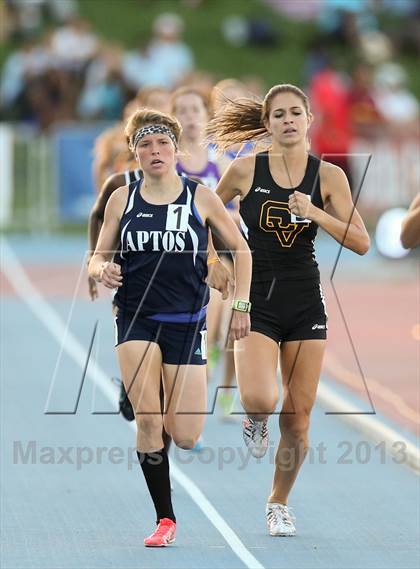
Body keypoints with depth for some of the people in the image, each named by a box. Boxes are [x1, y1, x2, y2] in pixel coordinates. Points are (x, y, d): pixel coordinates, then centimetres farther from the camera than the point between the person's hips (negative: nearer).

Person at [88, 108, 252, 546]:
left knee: (185, 438, -5)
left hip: (186, 321, 0)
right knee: (147, 421, -15)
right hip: (136, 320, 0)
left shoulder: (200, 197, 0)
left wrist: (241, 305, 3)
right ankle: (164, 519, -1)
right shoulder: (122, 199, 3)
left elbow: (241, 250, 9)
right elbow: (97, 259, 9)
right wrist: (102, 270, -15)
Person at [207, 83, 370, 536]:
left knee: (298, 417, 4)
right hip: (256, 302, -2)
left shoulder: (328, 176, -2)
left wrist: (315, 213, -18)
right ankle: (256, 418, 15)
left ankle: (279, 504, 24)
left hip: (305, 303, 2)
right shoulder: (245, 170, -5)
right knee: (259, 399, -24)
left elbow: (361, 243, -6)